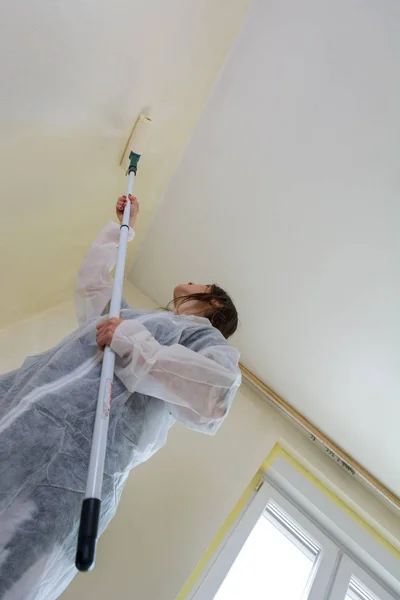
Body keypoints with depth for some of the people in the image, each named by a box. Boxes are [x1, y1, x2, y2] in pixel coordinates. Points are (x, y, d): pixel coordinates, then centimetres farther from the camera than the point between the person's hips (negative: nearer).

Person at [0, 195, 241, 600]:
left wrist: (132, 344, -13)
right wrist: (122, 226, 46)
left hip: (73, 447, -7)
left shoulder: (207, 338, 8)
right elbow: (91, 279, 42)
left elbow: (213, 398, -14)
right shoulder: (135, 316, 31)